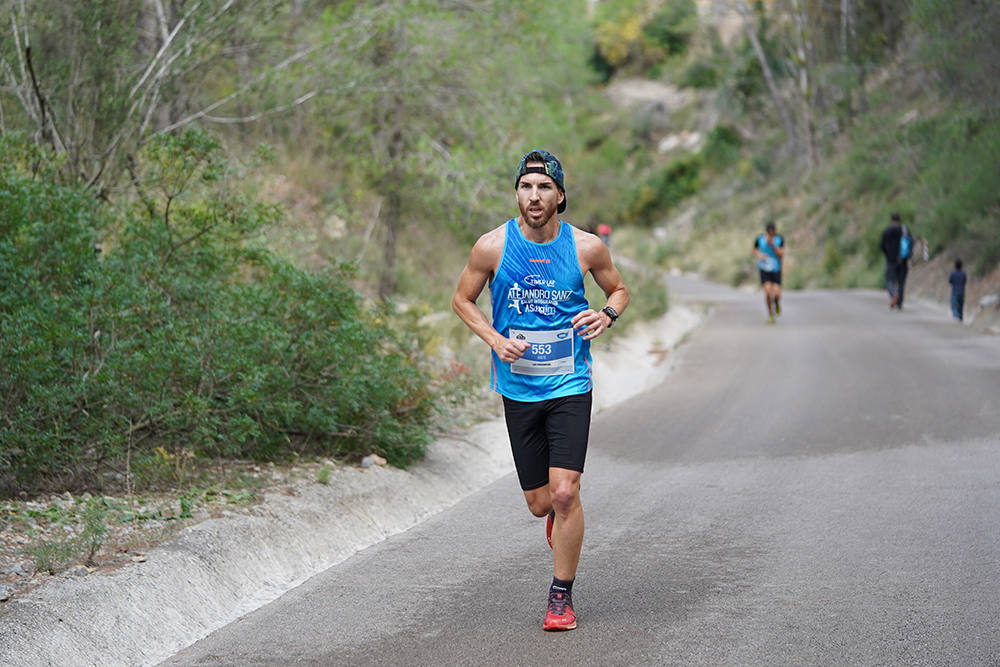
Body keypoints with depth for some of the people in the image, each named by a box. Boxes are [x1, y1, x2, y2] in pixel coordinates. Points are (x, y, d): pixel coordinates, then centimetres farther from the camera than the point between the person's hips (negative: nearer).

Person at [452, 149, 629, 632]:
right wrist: (494, 339, -9)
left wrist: (607, 314, -10)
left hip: (570, 386, -1)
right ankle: (559, 514, 46)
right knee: (540, 503, 6)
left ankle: (562, 595, 4)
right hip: (519, 388, 1)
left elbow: (619, 289, 13)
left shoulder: (587, 247, -5)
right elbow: (462, 299, 7)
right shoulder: (493, 247, -6)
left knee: (565, 493, -14)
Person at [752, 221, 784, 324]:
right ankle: (770, 314, 6)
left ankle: (777, 303, 27)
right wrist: (759, 255, -9)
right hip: (764, 270, 0)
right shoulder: (759, 239, -5)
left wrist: (772, 245, -23)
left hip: (776, 270, 0)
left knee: (776, 294, -12)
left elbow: (781, 256, -12)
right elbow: (754, 250, 13)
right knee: (768, 292, -16)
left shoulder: (779, 239, -6)